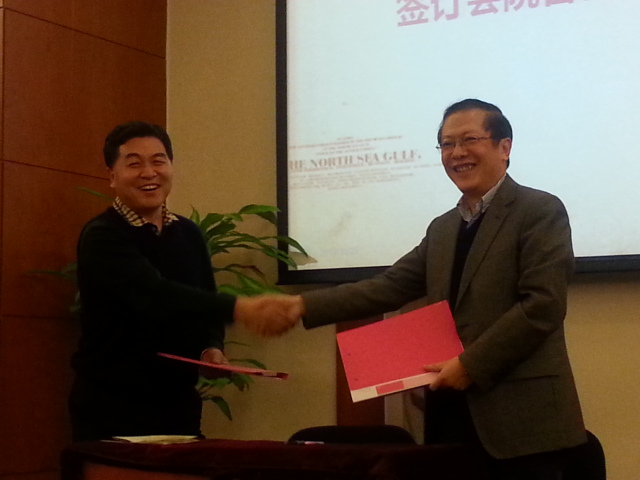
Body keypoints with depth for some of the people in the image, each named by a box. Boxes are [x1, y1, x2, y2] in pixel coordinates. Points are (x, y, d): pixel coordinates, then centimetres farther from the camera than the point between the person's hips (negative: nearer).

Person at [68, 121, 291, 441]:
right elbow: (154, 295, -30)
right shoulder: (102, 237, -15)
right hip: (110, 405, -6)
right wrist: (237, 308, -42)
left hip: (178, 400, 6)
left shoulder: (189, 234, 8)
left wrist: (212, 346, -7)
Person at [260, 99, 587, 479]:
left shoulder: (540, 211, -5)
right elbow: (390, 287, 12)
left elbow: (543, 304, -15)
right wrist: (305, 305, 1)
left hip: (520, 416, -7)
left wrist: (471, 364, -17)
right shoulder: (443, 228, 19)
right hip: (454, 412, 7)